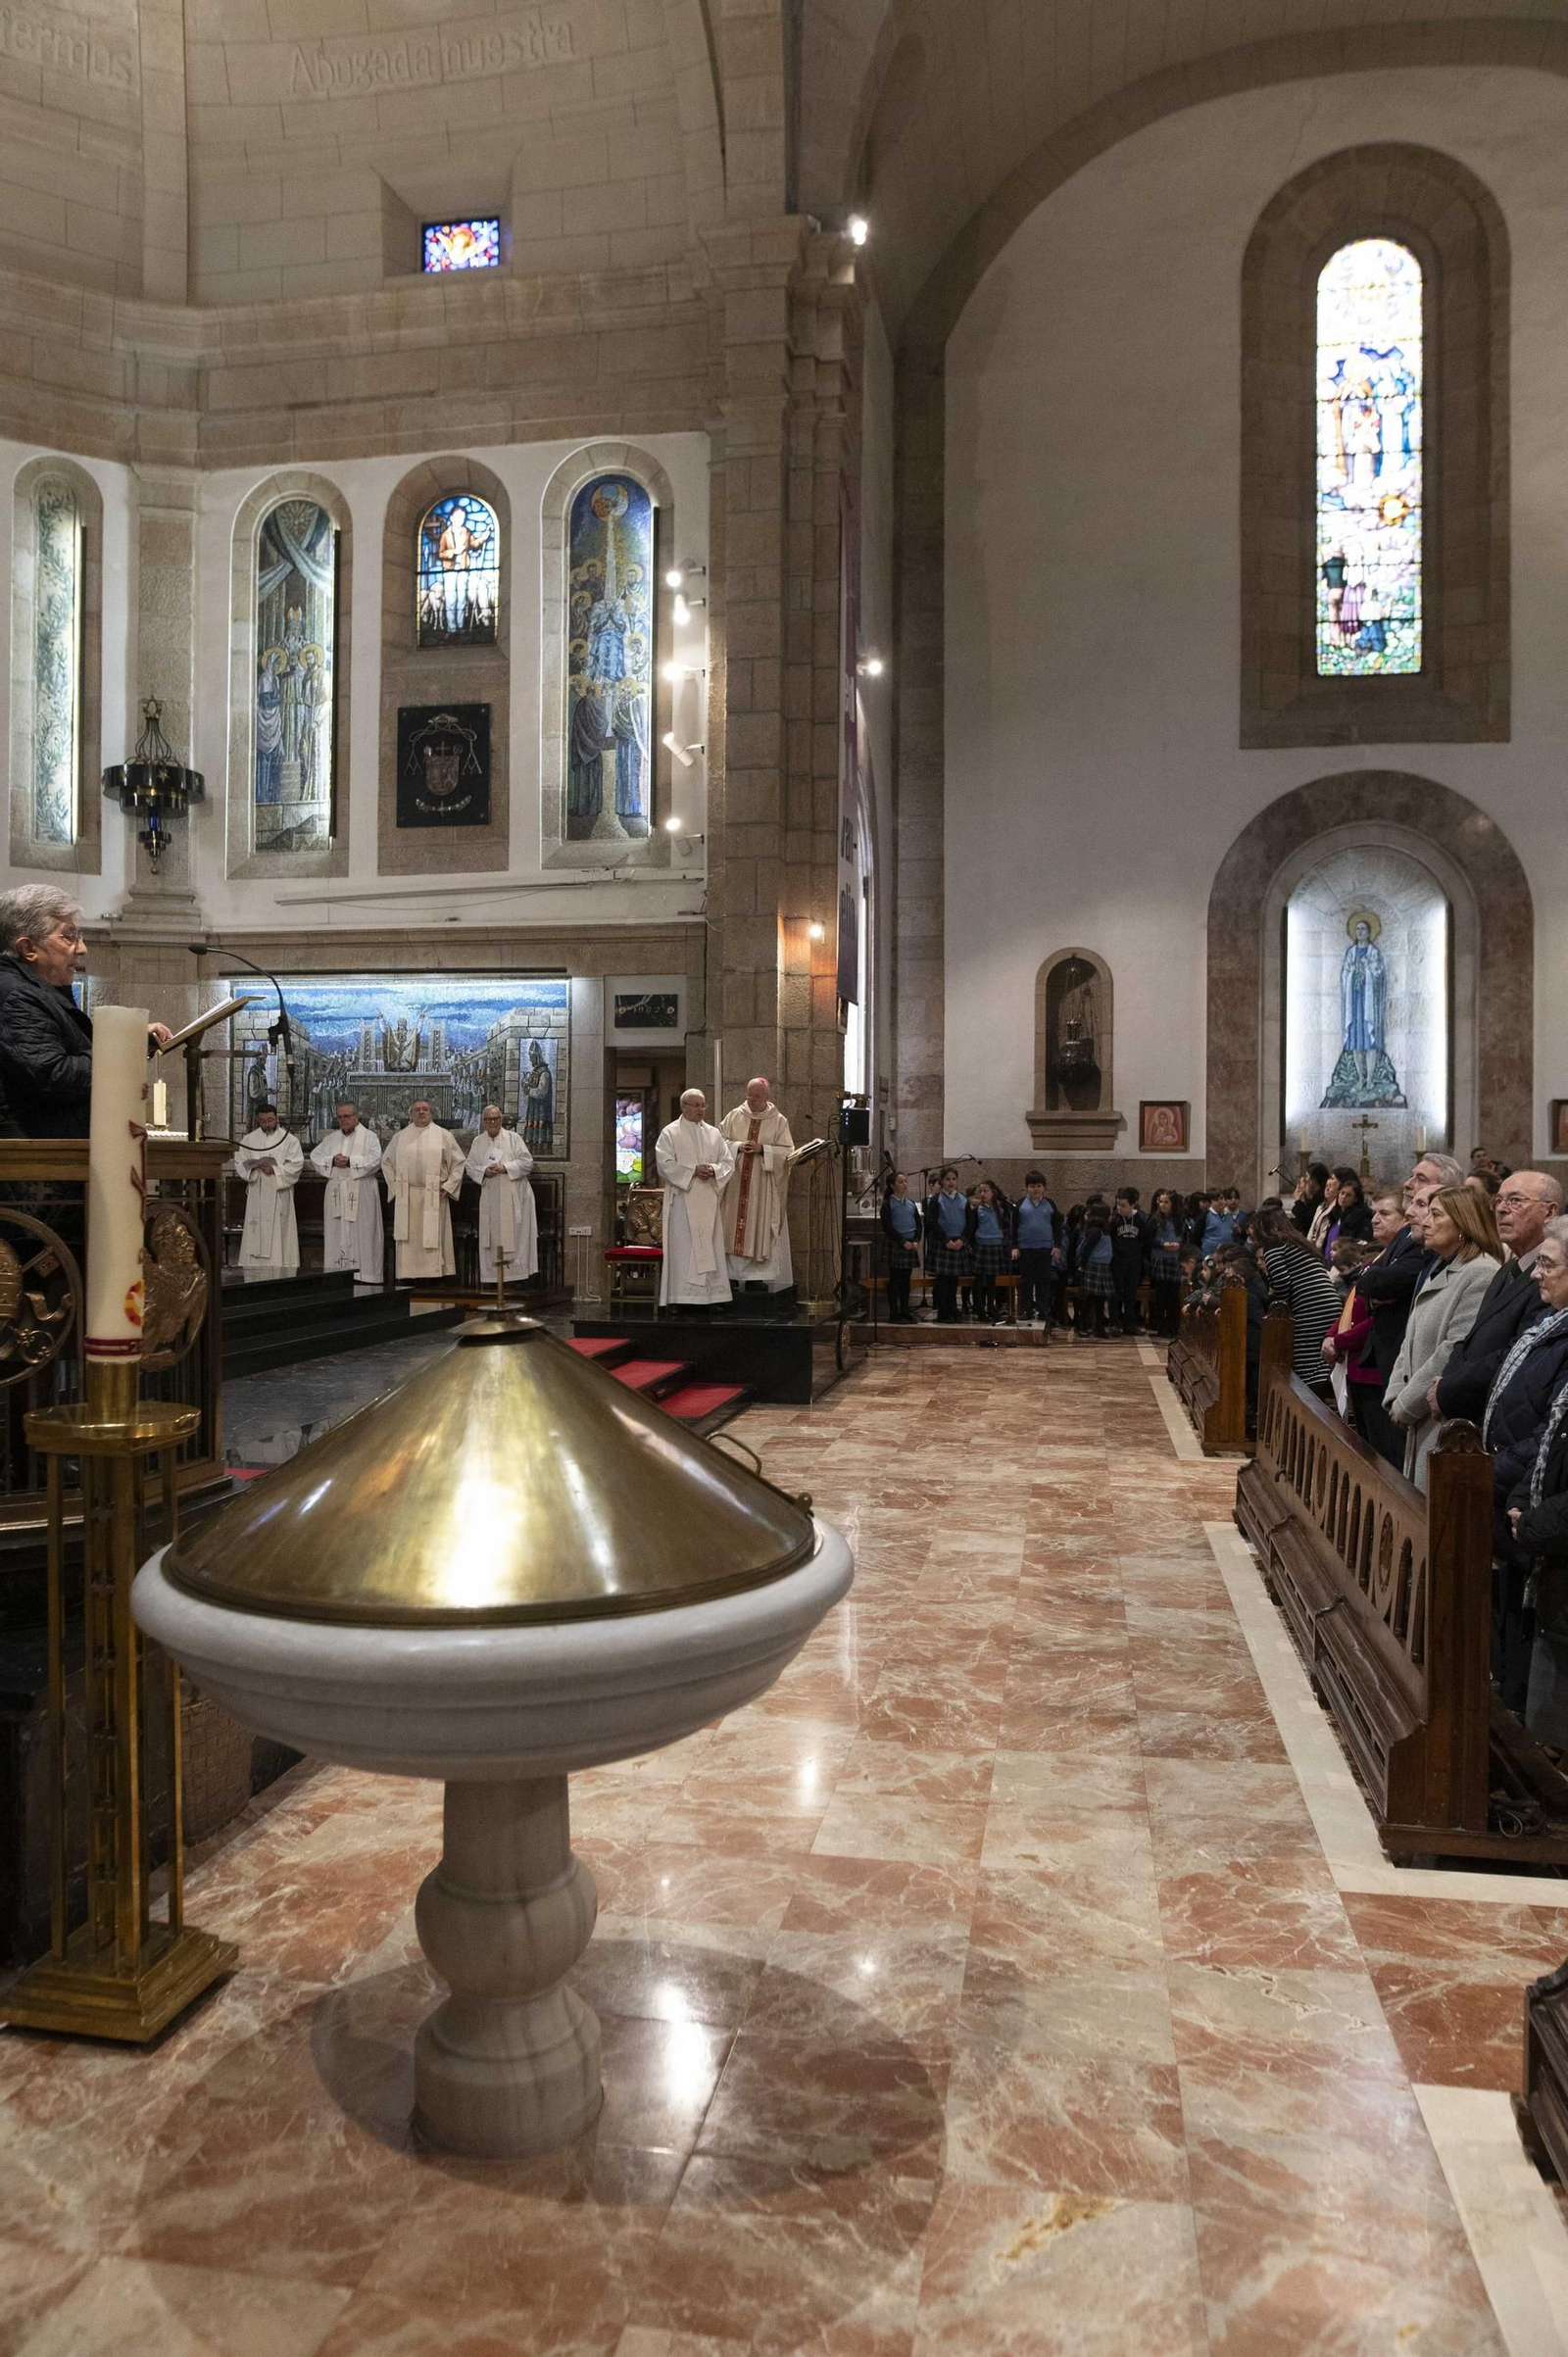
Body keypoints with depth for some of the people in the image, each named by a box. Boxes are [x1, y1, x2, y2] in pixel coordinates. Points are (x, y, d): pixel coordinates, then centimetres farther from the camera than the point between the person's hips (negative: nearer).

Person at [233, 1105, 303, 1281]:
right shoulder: (249, 1139, 11)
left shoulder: (289, 1140, 4)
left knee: (279, 1236, -4)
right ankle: (254, 1281, 2)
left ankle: (281, 1282, -2)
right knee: (256, 1238, 0)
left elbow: (296, 1165, -6)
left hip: (279, 1196, -2)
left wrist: (274, 1169, -16)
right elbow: (239, 1164, 6)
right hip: (256, 1196, 2)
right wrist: (256, 1166, -13)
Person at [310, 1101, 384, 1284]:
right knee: (336, 1235, 2)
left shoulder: (369, 1137, 4)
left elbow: (374, 1160, -10)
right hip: (335, 1192, 4)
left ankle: (363, 1275, -6)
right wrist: (332, 1160, -8)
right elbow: (314, 1158, 10)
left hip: (361, 1193, -4)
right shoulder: (331, 1138, 17)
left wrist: (350, 1161, -16)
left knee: (360, 1234, -6)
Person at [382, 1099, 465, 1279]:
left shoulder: (443, 1135, 5)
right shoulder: (400, 1137, 11)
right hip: (406, 1197, 2)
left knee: (433, 1236, -3)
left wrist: (448, 1186, -2)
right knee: (408, 1238, -1)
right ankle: (405, 1276, 0)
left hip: (434, 1196, -1)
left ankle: (435, 1274, -2)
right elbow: (386, 1162, 18)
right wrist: (395, 1185, 8)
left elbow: (459, 1162, 6)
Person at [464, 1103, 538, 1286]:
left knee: (514, 1235, -4)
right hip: (490, 1198, 3)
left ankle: (516, 1273, -1)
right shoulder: (478, 1142, 11)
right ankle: (493, 1276, 3)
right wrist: (484, 1171, -10)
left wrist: (506, 1168, -15)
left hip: (513, 1197, -3)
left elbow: (527, 1161, -3)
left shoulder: (513, 1138, 1)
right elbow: (470, 1166, 10)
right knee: (492, 1236, 0)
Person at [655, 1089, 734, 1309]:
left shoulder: (714, 1134, 14)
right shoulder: (670, 1133, 1)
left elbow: (728, 1161, 10)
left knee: (709, 1246, 3)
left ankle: (710, 1295, 6)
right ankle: (679, 1297, -5)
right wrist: (693, 1170, -16)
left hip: (709, 1200, 4)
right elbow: (665, 1164, -8)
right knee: (682, 1246, -7)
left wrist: (713, 1170, -11)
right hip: (682, 1198, -4)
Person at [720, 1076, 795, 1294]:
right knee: (734, 1228, 0)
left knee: (761, 1233, -3)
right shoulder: (734, 1117, 8)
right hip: (735, 1185, 2)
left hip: (762, 1189, -2)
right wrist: (738, 1146, -11)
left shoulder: (779, 1121, 3)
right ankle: (732, 1274, 5)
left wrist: (762, 1149, -15)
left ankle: (758, 1276, -1)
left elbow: (787, 1152, -3)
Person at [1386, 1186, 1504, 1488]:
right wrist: (1396, 1398, 4)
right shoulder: (1439, 1271, 17)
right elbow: (1412, 1343, 17)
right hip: (1423, 1423, 9)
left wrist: (1407, 1404, -13)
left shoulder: (1482, 1274, -13)